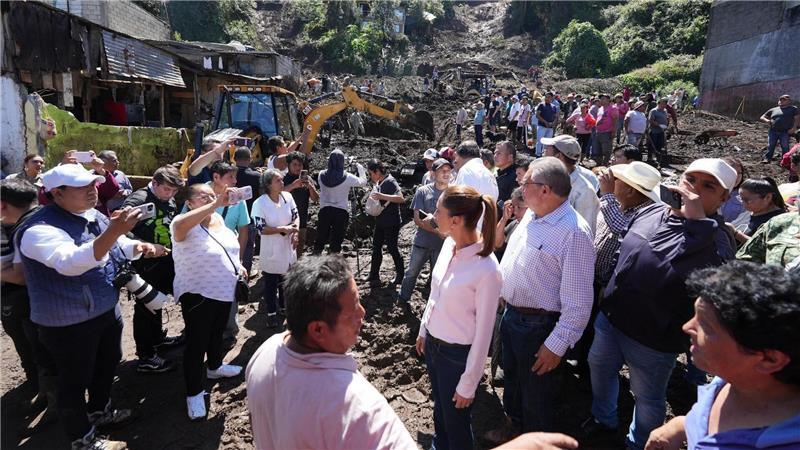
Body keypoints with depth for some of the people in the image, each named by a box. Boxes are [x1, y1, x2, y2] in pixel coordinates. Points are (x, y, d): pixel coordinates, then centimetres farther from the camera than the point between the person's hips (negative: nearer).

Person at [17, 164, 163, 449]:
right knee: (75, 380, 10)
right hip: (69, 323, -8)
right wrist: (112, 232, -56)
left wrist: (139, 247, -6)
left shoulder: (94, 216, 1)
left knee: (108, 364, 25)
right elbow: (70, 263, -44)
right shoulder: (41, 229, -25)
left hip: (107, 311, 9)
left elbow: (120, 246, 17)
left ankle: (99, 411, 50)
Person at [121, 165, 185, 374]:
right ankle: (146, 357, 8)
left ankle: (157, 338, 42)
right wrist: (148, 247, -27)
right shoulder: (138, 200, -18)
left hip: (164, 261, 8)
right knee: (145, 307, 0)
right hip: (145, 264, -8)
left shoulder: (170, 202, 6)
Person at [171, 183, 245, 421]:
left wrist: (237, 264, 7)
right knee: (197, 342, 1)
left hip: (224, 290, 8)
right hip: (198, 294, -7)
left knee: (217, 332, 25)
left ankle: (215, 367, 48)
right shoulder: (186, 225, -21)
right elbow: (179, 226, -48)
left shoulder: (219, 219, 2)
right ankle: (194, 393, 14)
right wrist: (214, 205, -48)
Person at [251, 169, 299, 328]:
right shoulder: (259, 204, -18)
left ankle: (284, 306, 40)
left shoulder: (288, 197, -4)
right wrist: (282, 229, -27)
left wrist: (295, 231, -13)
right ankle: (271, 313, 23)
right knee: (270, 284, 9)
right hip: (271, 252, -5)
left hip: (288, 248, 5)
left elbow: (296, 215, 5)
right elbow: (261, 229, -19)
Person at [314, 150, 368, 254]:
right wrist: (360, 168, 17)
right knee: (336, 240, 6)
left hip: (324, 210, 2)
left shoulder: (322, 175, -4)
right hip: (341, 211, -2)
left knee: (320, 239, 13)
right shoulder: (347, 177, -12)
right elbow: (363, 182, 1)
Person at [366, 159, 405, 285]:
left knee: (392, 247, 0)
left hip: (391, 223, -9)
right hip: (380, 221, 9)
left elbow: (401, 198, -30)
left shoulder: (390, 181, -17)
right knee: (376, 246, 11)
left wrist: (382, 196, -35)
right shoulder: (379, 183, 7)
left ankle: (400, 275, 16)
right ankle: (374, 275, 20)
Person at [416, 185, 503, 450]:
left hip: (458, 355, -6)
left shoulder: (487, 270, -28)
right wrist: (424, 330, 16)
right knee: (439, 407, 29)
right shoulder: (449, 244, -8)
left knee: (456, 421, 16)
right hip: (433, 344, 7)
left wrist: (468, 384, -12)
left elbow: (483, 333, -20)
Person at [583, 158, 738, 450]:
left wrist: (697, 220, -41)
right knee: (599, 368, 27)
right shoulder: (651, 211, -3)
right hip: (610, 316, 6)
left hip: (653, 339, -6)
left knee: (647, 398, 17)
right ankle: (604, 419, 55)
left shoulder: (715, 237, -21)